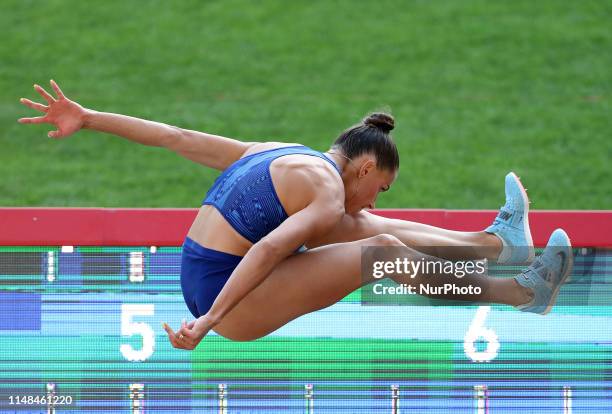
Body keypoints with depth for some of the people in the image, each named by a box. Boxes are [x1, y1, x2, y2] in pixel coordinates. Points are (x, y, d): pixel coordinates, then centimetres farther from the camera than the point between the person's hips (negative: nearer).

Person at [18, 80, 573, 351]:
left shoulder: (273, 155, 13)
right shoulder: (329, 193, -12)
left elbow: (176, 138, 10)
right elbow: (266, 251, -25)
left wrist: (87, 118, 7)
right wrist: (209, 321, -31)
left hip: (202, 277, 9)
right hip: (227, 297, -9)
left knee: (364, 229, 14)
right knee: (381, 251, -10)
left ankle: (496, 242, 22)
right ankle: (522, 293, -1)